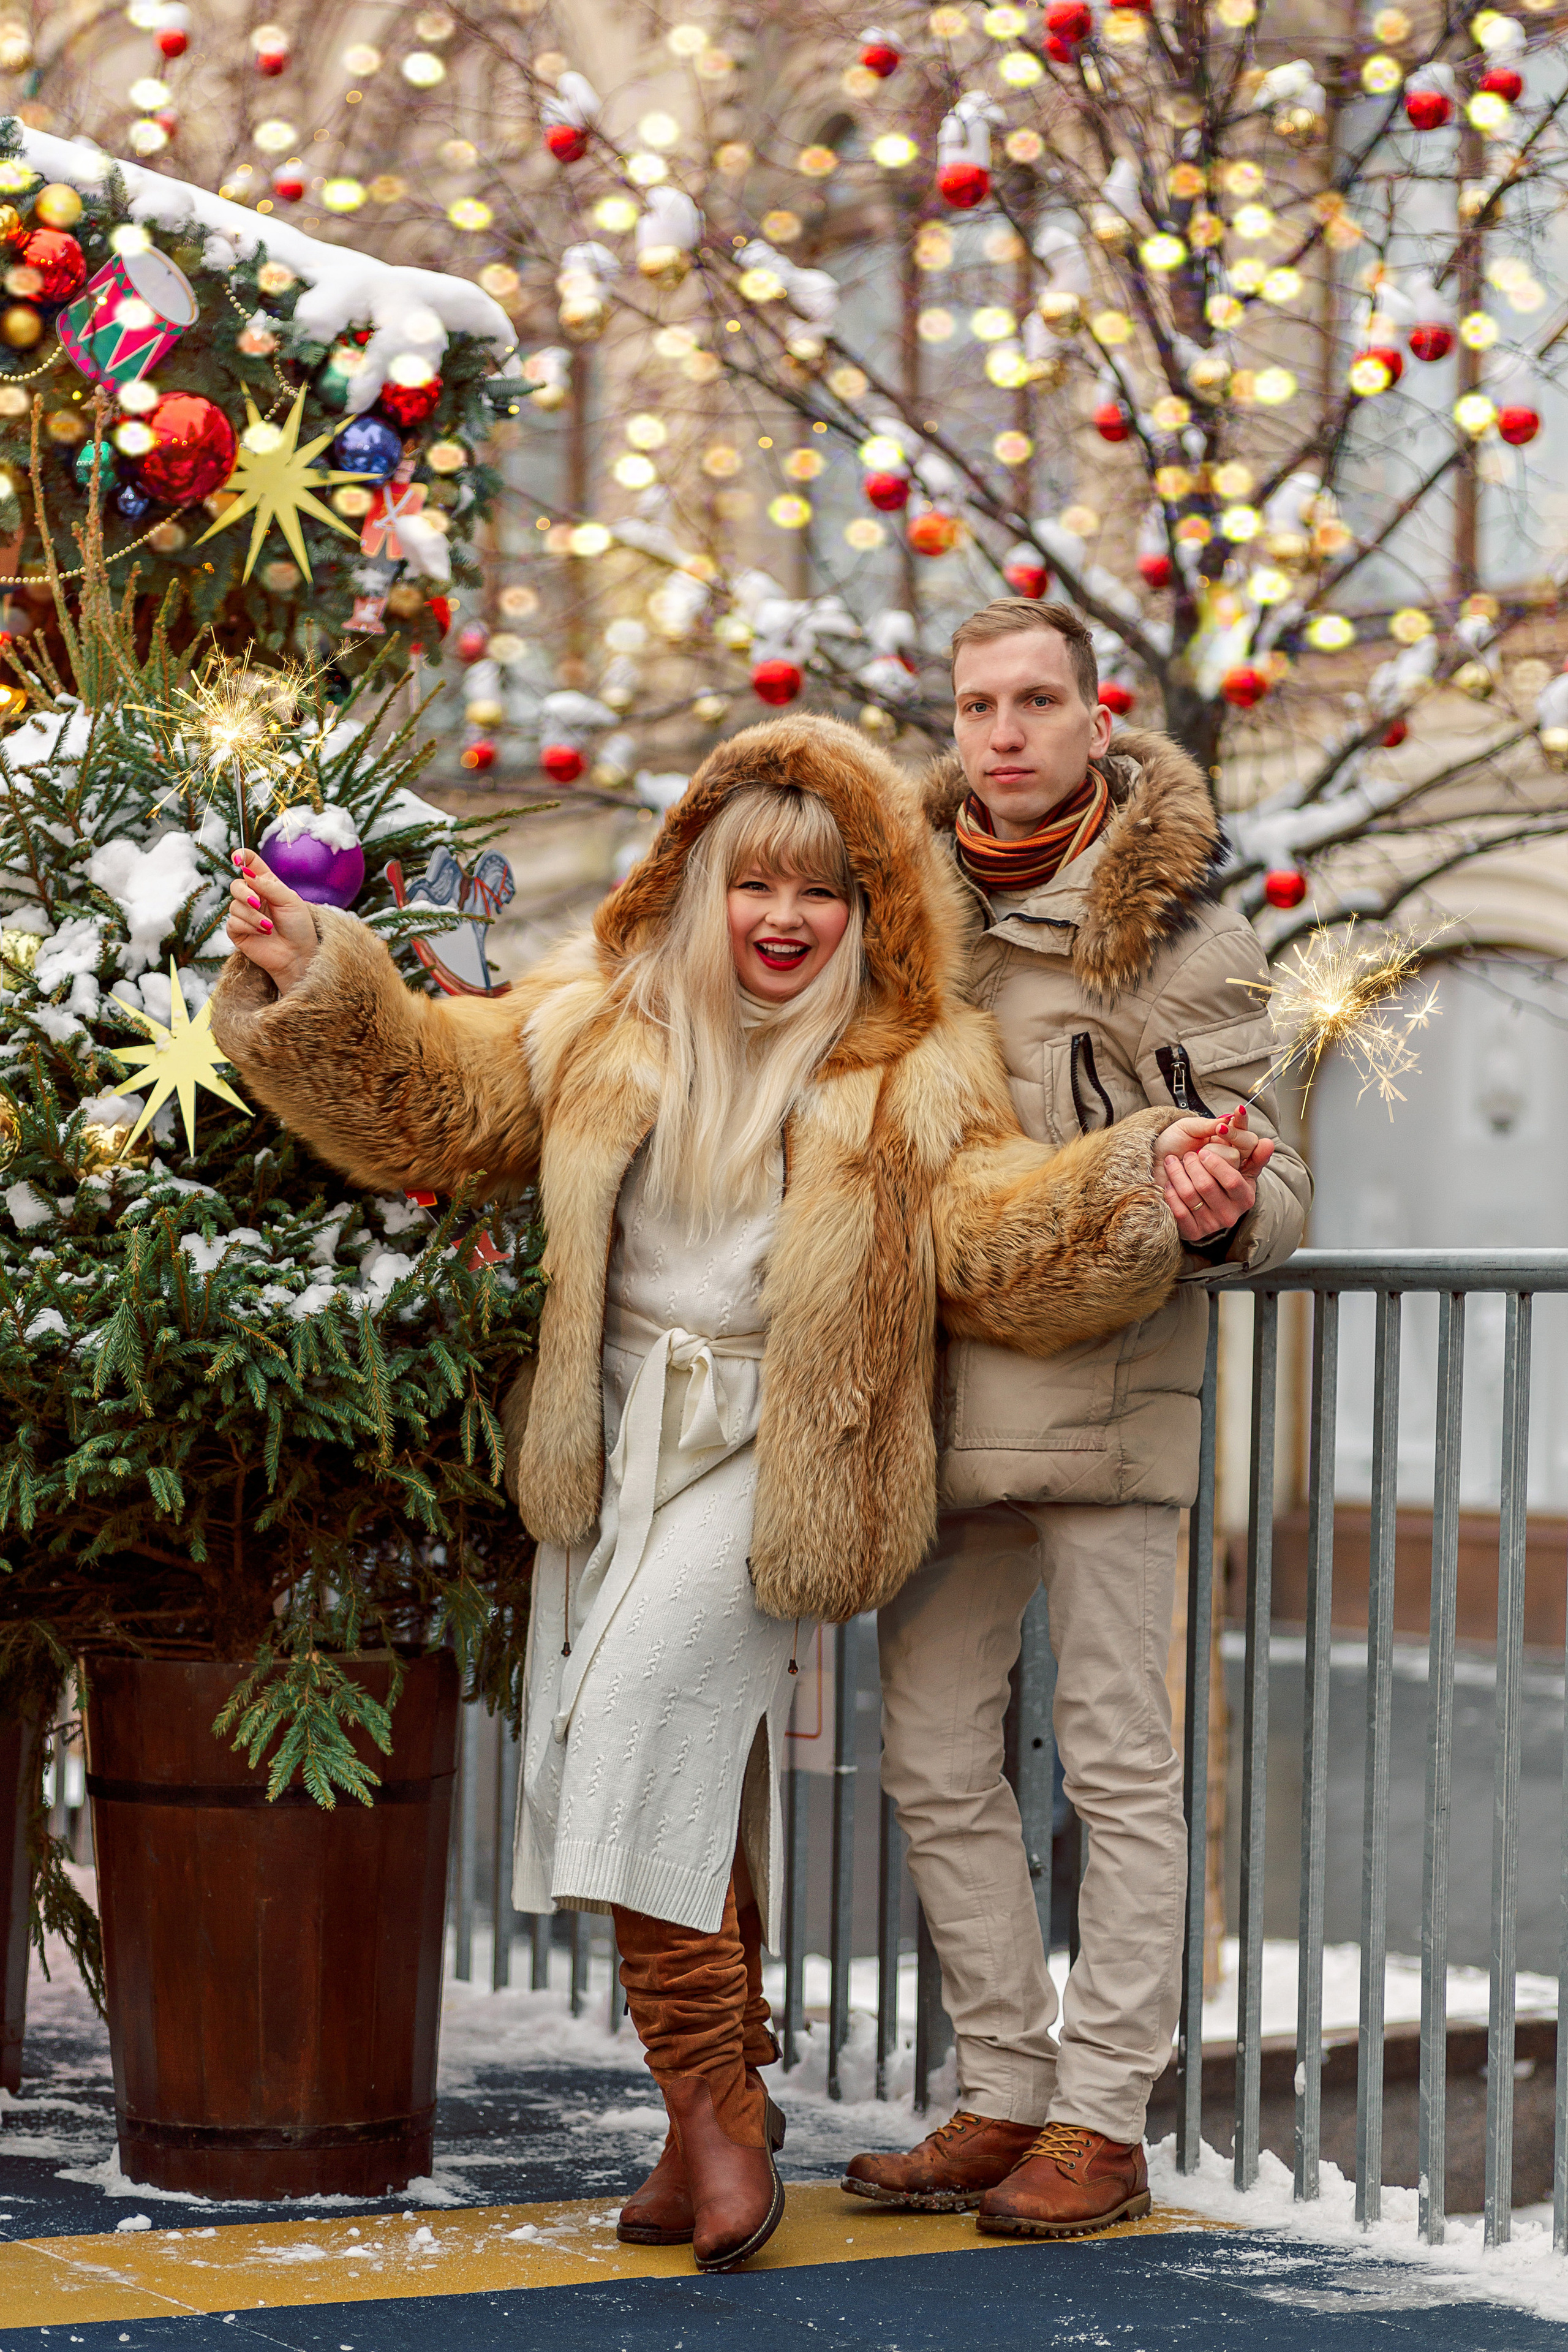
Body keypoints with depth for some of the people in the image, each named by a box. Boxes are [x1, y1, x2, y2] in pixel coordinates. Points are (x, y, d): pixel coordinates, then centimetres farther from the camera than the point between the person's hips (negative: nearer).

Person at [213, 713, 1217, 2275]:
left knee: (645, 1697, -23)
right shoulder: (601, 1021, 7)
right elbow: (430, 1101, 6)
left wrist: (1139, 1185, -22)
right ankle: (726, 2096, 22)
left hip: (774, 1456, -5)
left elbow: (1001, 1241, -6)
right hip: (615, 1437, 5)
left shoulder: (911, 1075, -1)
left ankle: (710, 2093, -16)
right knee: (654, 1755, 8)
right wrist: (316, 977, -7)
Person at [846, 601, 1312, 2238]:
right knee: (933, 1766, 8)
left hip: (1105, 1384, -5)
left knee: (1116, 1765, 0)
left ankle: (1103, 2120, 7)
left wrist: (1226, 1212, -28)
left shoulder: (1177, 929, -3)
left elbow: (1268, 1181, -4)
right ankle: (1003, 2093, 20)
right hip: (938, 1396, 5)